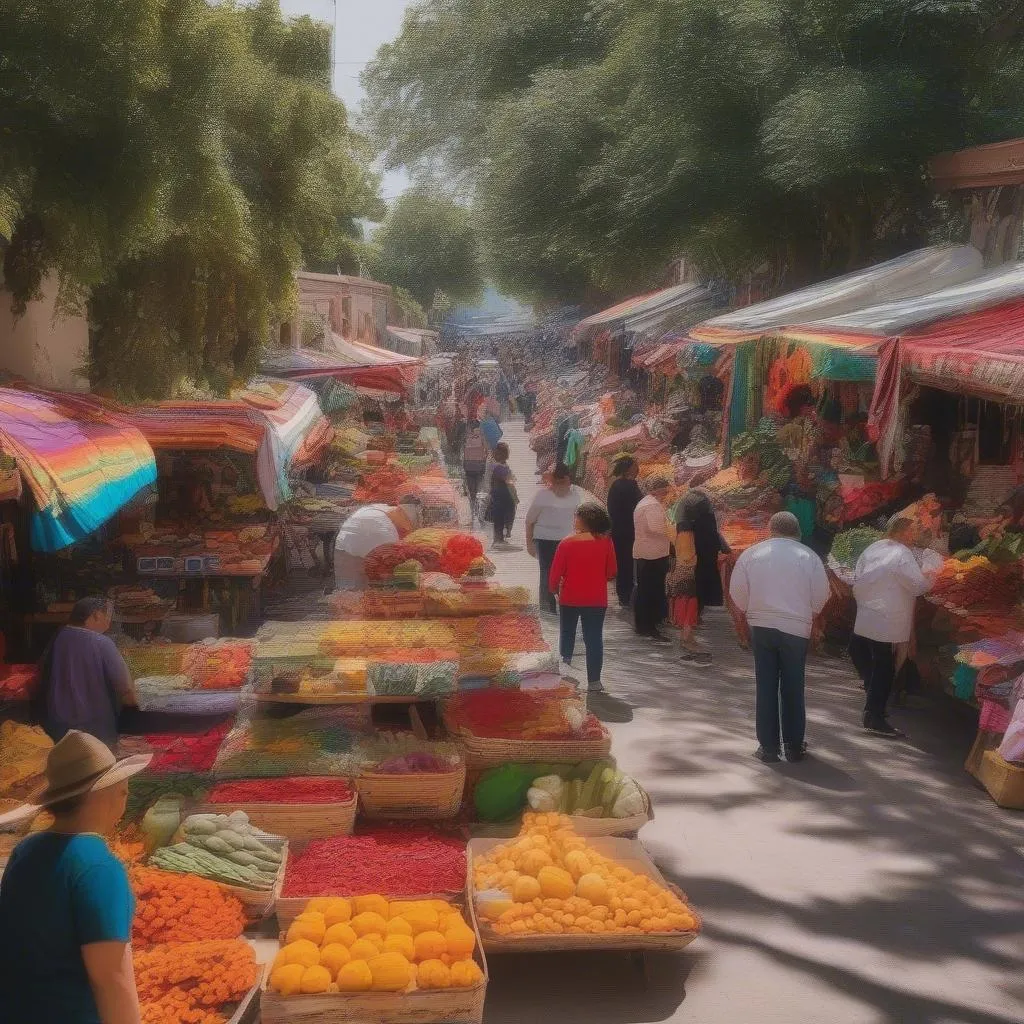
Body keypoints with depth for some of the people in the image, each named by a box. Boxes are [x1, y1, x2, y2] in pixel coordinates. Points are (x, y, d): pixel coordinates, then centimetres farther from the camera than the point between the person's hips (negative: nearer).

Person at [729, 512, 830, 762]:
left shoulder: (751, 554, -1)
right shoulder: (808, 556, -4)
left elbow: (737, 591, 1)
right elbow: (821, 595, -2)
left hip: (761, 626, 1)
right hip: (796, 628, -1)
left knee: (766, 687, 7)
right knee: (793, 688, 9)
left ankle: (768, 746, 10)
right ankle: (794, 747, 15)